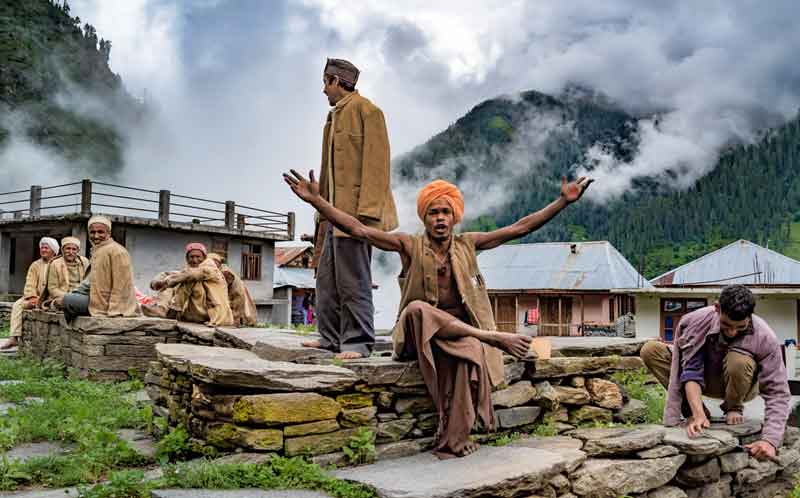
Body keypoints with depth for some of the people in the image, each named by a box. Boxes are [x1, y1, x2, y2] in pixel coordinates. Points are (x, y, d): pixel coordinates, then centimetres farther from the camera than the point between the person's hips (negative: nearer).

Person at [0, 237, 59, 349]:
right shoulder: (35, 265, 13)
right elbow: (30, 284, 5)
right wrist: (32, 297, -14)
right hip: (36, 296, 5)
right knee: (17, 305, -17)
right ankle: (14, 337, -21)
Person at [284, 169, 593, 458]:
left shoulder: (467, 245, 7)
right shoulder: (410, 246, 2)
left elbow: (520, 228, 6)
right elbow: (357, 229, -6)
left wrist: (563, 201, 0)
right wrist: (316, 200, -16)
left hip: (462, 331, 1)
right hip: (418, 335, -1)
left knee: (470, 352, -33)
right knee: (417, 309, -34)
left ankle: (454, 439, -26)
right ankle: (493, 337, -29)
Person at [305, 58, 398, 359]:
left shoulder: (365, 109, -5)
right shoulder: (334, 116, 23)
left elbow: (377, 162, -14)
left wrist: (366, 211, -21)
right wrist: (324, 214, 19)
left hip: (356, 210, -9)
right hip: (337, 211, 9)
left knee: (353, 280, -7)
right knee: (327, 278, 11)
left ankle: (358, 342, 0)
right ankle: (331, 337, 18)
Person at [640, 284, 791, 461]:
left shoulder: (765, 338, -30)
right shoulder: (697, 321, -28)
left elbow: (777, 393, -30)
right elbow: (691, 372, -28)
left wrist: (770, 440, -43)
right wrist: (698, 415, -42)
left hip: (740, 385, -2)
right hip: (705, 382, 2)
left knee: (738, 360, -39)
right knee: (650, 350, -21)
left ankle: (733, 408, -6)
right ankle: (695, 410, -10)